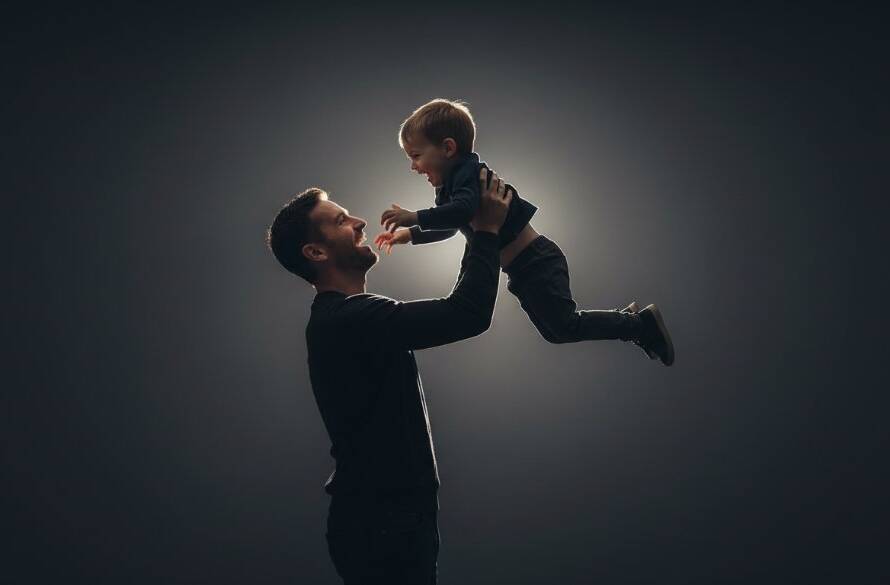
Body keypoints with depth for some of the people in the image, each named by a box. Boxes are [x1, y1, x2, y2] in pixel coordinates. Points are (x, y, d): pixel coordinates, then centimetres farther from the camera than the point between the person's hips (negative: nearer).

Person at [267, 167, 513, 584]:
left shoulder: (341, 317, 12)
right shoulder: (348, 318, -21)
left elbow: (449, 311, 21)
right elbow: (468, 314, -29)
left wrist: (478, 237, 16)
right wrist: (486, 231, -16)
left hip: (387, 512, 10)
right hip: (382, 523, -10)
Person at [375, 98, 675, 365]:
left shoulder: (470, 173, -18)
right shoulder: (448, 187, 12)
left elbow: (464, 211, -39)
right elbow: (448, 226, 28)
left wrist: (416, 217, -38)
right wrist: (410, 234, 22)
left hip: (536, 262, -10)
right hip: (522, 271, 10)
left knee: (565, 326, -10)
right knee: (555, 330, 17)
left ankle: (642, 322, 4)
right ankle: (626, 317, 30)